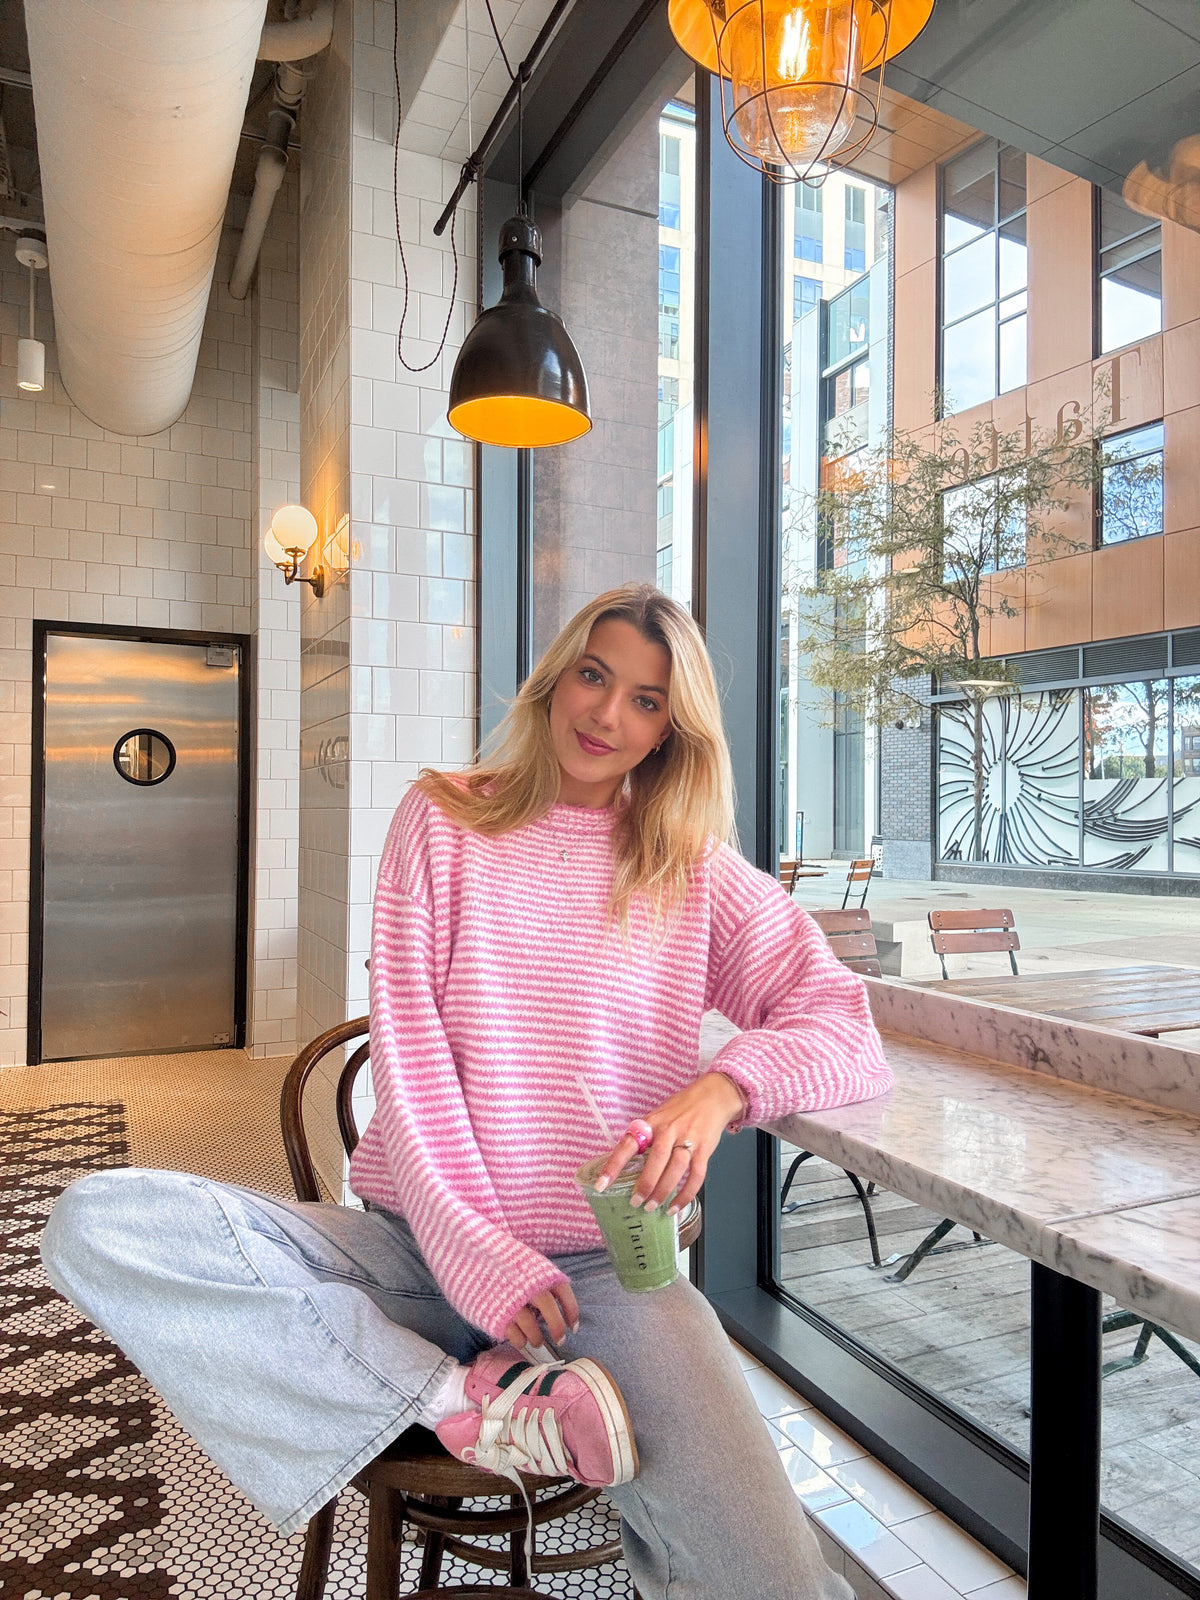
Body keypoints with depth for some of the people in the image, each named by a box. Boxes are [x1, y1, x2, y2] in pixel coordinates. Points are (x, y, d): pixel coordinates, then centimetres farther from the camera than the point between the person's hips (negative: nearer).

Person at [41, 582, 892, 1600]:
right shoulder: (445, 822, 5)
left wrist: (725, 1084, -22)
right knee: (94, 1223, -20)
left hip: (603, 1266, -1)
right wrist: (475, 1248, -12)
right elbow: (410, 1052, -2)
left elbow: (850, 1037, -1)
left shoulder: (701, 874, 5)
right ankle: (469, 1400, -16)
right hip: (421, 1241, 2)